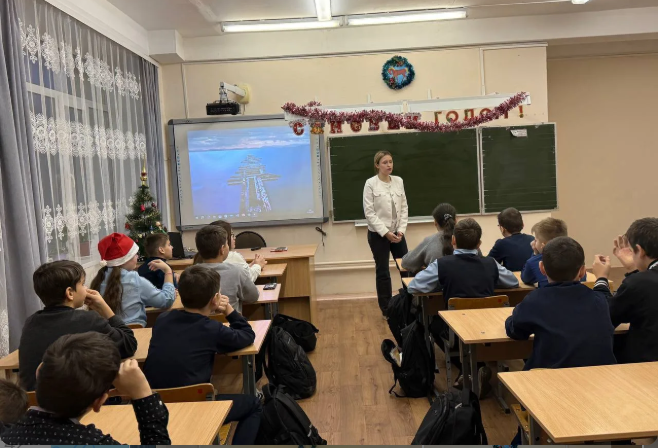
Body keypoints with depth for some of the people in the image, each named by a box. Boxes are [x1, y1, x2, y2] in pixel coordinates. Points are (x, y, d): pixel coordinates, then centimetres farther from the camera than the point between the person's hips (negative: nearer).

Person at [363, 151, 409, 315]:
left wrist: (401, 230, -5)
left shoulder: (398, 181, 4)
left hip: (397, 233, 4)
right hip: (378, 234, -4)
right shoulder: (370, 183, -9)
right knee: (382, 271, 5)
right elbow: (369, 212, -12)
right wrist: (385, 232, -16)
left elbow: (404, 207, 7)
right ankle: (386, 309, 17)